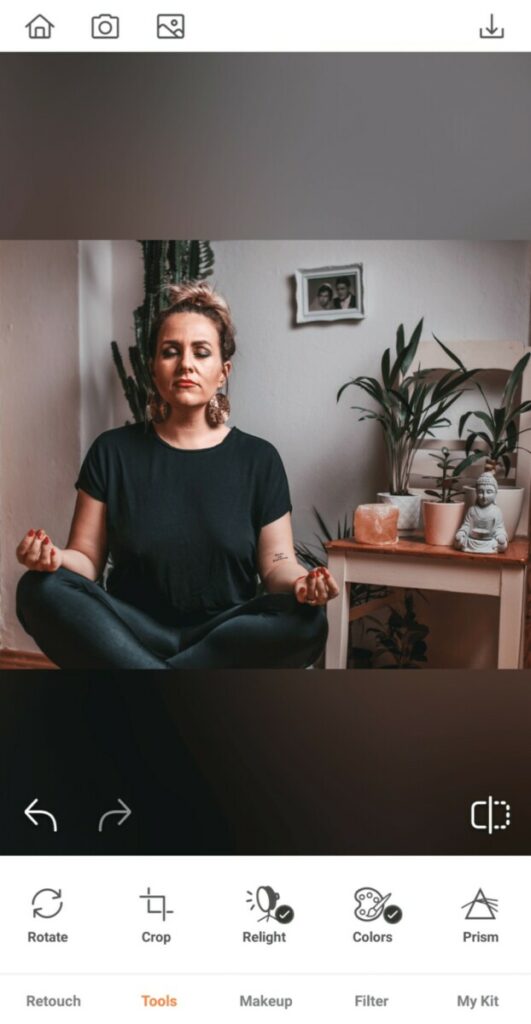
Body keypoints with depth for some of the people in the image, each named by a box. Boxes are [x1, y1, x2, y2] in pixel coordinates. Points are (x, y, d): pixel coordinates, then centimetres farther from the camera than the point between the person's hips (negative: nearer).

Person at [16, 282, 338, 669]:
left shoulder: (259, 459, 4)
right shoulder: (113, 451, 4)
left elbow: (276, 562, 2)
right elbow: (88, 559, 2)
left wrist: (299, 583, -22)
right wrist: (56, 558, -21)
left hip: (226, 637, 0)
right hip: (132, 635, 0)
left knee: (306, 621, -30)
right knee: (41, 591, -27)